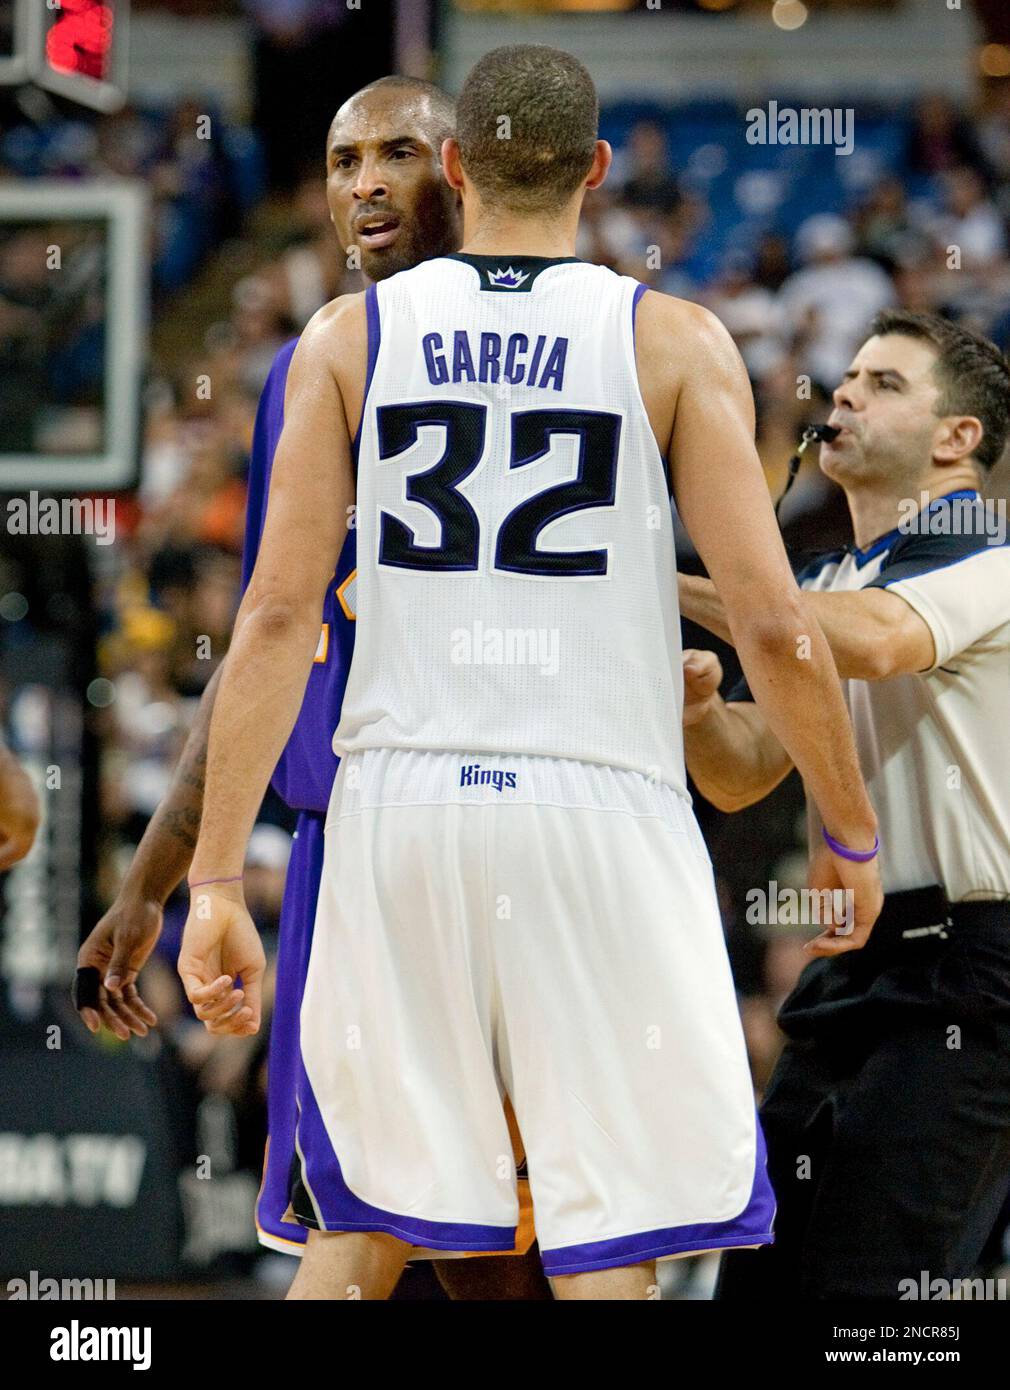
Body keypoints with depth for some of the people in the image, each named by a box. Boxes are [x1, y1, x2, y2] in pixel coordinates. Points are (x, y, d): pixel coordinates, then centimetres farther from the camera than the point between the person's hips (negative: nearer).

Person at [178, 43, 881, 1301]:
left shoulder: (349, 337, 5)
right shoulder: (674, 343, 1)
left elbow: (276, 615, -1)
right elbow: (770, 621, -5)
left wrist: (216, 879, -1)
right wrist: (850, 837, 9)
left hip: (398, 806, 2)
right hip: (601, 809, -2)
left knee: (364, 1222, 14)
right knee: (610, 1241, 1)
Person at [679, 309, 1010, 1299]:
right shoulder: (825, 581, 19)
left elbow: (872, 640, -29)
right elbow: (744, 773, 16)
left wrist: (673, 585, -21)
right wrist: (699, 707, -7)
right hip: (850, 968, 8)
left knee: (867, 1289, -16)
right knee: (758, 1280, 3)